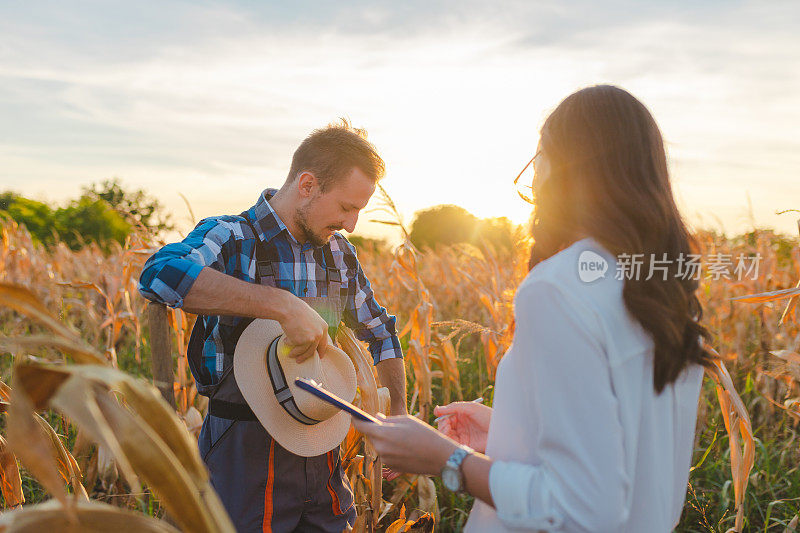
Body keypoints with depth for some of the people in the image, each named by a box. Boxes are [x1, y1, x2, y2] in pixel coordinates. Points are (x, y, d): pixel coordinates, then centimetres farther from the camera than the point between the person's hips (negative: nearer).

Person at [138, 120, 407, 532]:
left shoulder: (340, 253, 6)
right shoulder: (231, 238, -13)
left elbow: (379, 331, 18)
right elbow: (159, 274, -35)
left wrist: (398, 418, 6)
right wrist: (284, 305, -39)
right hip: (245, 449, -5)